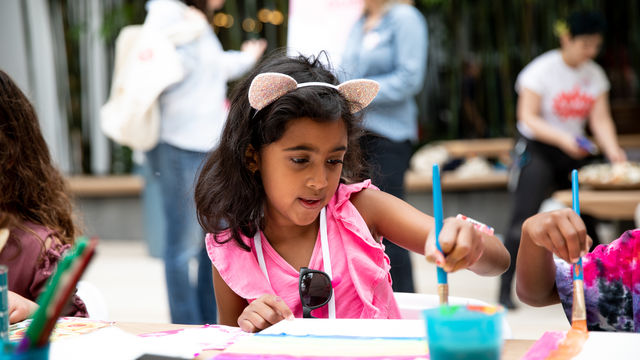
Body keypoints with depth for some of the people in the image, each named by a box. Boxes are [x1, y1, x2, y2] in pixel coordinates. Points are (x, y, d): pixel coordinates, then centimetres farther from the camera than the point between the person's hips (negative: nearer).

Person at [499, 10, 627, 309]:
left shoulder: (595, 75, 3)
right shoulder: (541, 70, -13)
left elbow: (600, 119, 0)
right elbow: (528, 117, -16)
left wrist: (612, 150, -18)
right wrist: (562, 139, -29)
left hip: (573, 151, 6)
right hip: (536, 149, -5)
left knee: (585, 217, 7)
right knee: (524, 219, -14)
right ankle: (505, 290, -10)